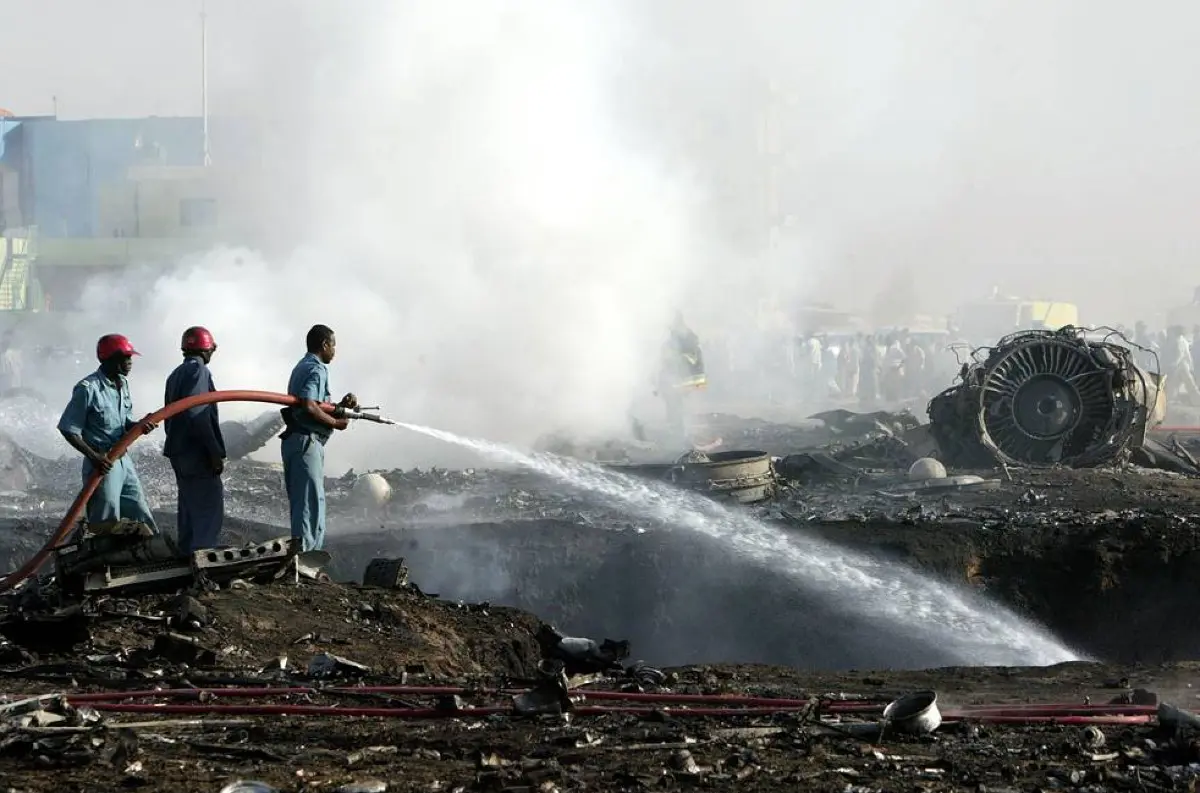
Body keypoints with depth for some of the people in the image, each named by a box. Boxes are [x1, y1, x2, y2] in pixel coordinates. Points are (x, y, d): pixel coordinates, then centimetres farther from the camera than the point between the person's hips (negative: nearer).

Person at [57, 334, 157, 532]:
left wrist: (138, 426, -7)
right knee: (106, 524, -4)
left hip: (123, 461, 8)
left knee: (141, 516, 12)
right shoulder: (88, 389, -17)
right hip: (102, 464, -8)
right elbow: (68, 429, -13)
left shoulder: (122, 384, 8)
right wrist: (93, 456, -23)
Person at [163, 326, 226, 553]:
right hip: (198, 455, -10)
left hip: (179, 452, 10)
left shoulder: (176, 375, 16)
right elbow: (198, 415, -22)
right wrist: (216, 452, -20)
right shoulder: (198, 371, -13)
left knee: (189, 509, 15)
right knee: (210, 509, -10)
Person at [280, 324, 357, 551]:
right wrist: (335, 422, -13)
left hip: (293, 439, 11)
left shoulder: (302, 367, 21)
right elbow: (309, 407, -25)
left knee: (300, 502, 14)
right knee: (310, 501, -10)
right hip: (307, 441, -11)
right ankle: (305, 554, -13)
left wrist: (340, 406, 8)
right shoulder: (316, 369, -11)